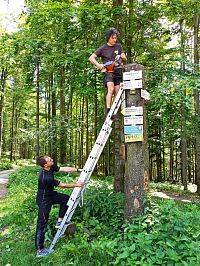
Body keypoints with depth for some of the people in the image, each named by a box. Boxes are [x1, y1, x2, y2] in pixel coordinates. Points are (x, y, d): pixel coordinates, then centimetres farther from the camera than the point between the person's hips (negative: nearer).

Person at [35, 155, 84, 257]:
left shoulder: (51, 168, -10)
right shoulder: (46, 178, -34)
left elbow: (65, 169, -5)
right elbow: (62, 185, -23)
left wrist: (79, 170, -9)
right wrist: (76, 185, -11)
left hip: (50, 194, 9)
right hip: (44, 200, -9)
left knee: (66, 198, 14)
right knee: (42, 225, 0)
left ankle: (59, 221, 20)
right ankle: (39, 250, 11)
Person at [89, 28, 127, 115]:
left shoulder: (119, 46, 14)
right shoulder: (103, 48, 3)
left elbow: (125, 59, 15)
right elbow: (91, 58, 0)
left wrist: (120, 56, -8)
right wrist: (98, 65, -17)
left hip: (118, 72, 4)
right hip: (108, 72, -4)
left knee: (117, 93, 0)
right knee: (111, 89, -26)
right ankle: (108, 110, -30)